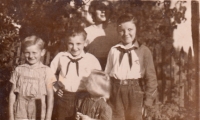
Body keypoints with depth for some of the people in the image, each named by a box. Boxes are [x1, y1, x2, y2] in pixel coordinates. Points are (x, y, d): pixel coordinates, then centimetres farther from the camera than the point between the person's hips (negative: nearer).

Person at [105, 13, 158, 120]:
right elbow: (107, 74, 9)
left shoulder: (143, 51, -3)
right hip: (116, 92, 2)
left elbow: (150, 75, -2)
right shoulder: (113, 51, 5)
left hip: (135, 92, -2)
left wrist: (149, 98, -6)